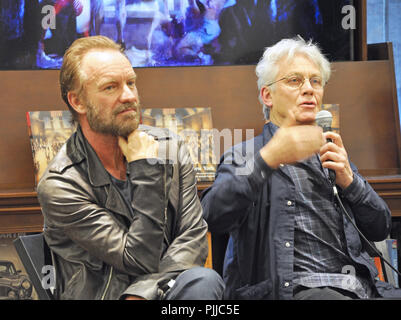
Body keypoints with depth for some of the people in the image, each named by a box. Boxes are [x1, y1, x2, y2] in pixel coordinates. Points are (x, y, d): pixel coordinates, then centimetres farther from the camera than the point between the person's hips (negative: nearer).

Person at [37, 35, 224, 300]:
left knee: (204, 281, -30)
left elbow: (194, 238, -3)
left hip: (167, 288, 4)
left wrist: (145, 291, -20)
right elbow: (140, 260, -15)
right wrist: (146, 171, -15)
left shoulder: (170, 148, 4)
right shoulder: (59, 186, -11)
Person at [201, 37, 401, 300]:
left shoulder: (332, 154, 28)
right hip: (294, 288, -5)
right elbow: (214, 218, -11)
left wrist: (349, 181, 3)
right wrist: (268, 159, -21)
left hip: (359, 285, 5)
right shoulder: (243, 156, 10)